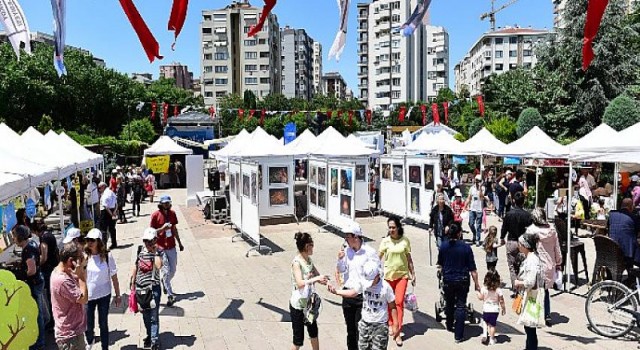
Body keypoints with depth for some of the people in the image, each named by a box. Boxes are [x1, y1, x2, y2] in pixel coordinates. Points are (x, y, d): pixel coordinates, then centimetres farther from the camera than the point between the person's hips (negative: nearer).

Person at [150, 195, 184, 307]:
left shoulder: (172, 213, 6)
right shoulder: (155, 215, -8)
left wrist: (179, 243, 19)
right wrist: (163, 228, -22)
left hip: (172, 247, 5)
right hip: (161, 248, -5)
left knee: (173, 270, 13)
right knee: (166, 272, -7)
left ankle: (165, 283, 41)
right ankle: (170, 296, -4)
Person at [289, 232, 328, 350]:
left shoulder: (309, 259, 3)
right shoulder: (296, 262, -21)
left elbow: (318, 275, 6)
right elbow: (300, 283, -31)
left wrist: (322, 279, -14)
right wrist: (316, 278, -31)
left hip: (309, 303, 8)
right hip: (298, 306, -8)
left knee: (314, 333, 22)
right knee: (298, 339, 3)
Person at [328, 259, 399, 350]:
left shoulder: (385, 287, -18)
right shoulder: (363, 282, -8)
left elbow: (392, 307, -9)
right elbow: (353, 292, 8)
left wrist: (395, 325, -6)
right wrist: (336, 291, -3)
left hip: (380, 325, -4)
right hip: (365, 323, 4)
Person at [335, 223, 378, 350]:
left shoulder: (369, 252, -12)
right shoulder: (346, 250, 2)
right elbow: (341, 270, 11)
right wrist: (340, 259, -8)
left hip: (363, 295, -5)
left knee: (360, 328, -2)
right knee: (350, 326, 18)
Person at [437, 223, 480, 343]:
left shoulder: (443, 246, -5)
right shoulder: (466, 247, -12)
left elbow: (440, 265, 11)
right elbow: (472, 269, -10)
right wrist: (476, 284, 0)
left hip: (448, 280, 3)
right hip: (462, 281, -2)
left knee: (449, 304, 22)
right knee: (461, 307, 4)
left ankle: (449, 326, 40)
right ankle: (458, 335, 3)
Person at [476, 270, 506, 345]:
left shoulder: (484, 288, -10)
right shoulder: (498, 290, -11)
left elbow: (481, 297, -1)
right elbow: (501, 301, -6)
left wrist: (478, 292, 18)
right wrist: (503, 308, 8)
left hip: (486, 309, 0)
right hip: (495, 310, 0)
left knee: (485, 321, 24)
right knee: (492, 324, 10)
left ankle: (484, 333, 7)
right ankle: (492, 339, 18)